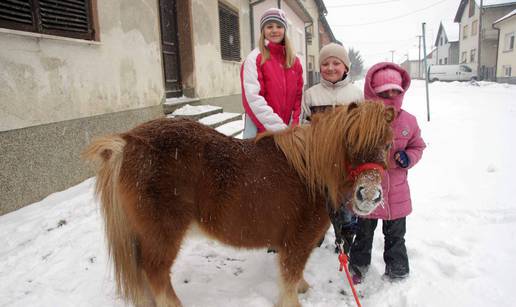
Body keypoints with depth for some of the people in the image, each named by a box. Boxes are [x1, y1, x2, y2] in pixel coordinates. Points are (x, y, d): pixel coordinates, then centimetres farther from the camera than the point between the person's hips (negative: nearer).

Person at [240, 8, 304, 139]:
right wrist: (279, 128, -19)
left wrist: (294, 126, -3)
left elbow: (298, 96, 10)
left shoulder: (295, 61, 9)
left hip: (287, 130, 5)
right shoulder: (254, 59, -7)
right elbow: (253, 98, -16)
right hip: (260, 130, -4)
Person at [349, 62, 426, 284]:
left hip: (397, 192, 3)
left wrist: (408, 158, -11)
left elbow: (417, 146, 9)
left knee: (395, 235, 21)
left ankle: (397, 269, 42)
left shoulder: (408, 121, -5)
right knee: (364, 232, 18)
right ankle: (358, 265, 41)